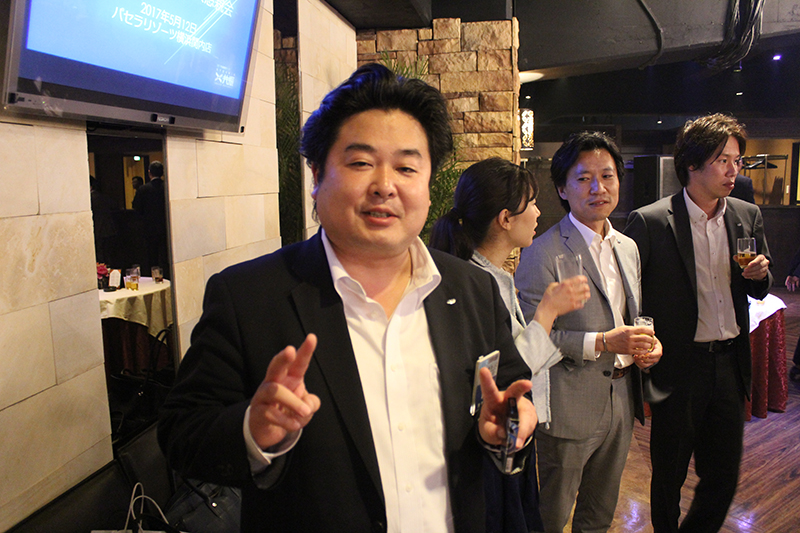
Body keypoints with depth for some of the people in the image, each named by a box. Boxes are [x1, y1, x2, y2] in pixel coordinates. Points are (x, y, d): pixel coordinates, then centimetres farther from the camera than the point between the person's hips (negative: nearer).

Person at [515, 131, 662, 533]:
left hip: (621, 400, 7)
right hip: (571, 406, -7)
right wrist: (601, 343, -24)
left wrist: (646, 344, -2)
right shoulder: (542, 254, -17)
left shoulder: (628, 248, 8)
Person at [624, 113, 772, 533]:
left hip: (730, 363, 5)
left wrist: (760, 275, -7)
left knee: (723, 475, 16)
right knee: (669, 474, 13)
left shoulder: (747, 216, 6)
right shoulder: (650, 222, -12)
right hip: (680, 367, -5)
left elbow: (758, 291, 15)